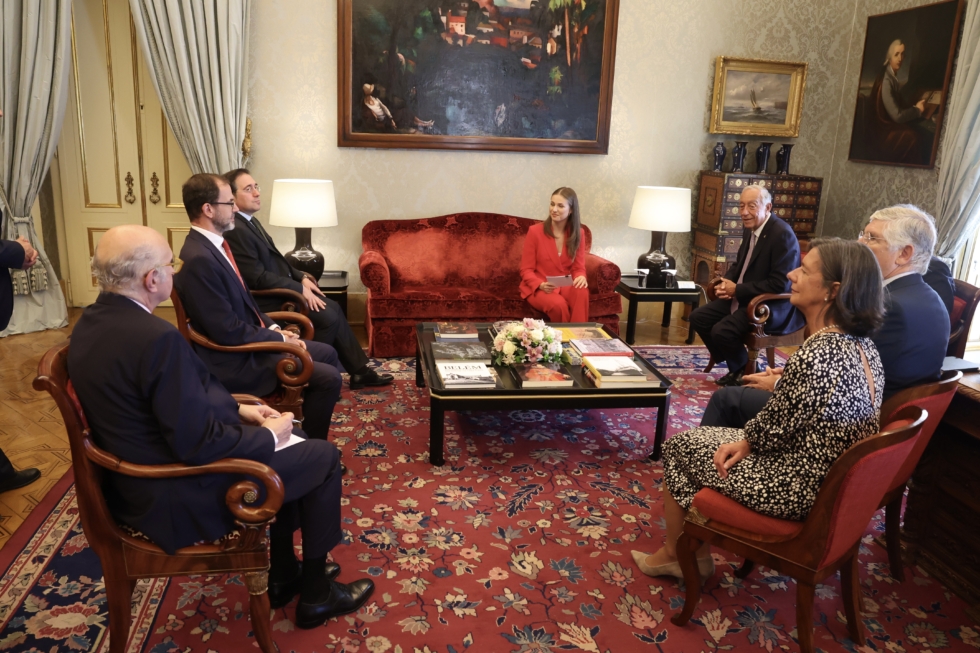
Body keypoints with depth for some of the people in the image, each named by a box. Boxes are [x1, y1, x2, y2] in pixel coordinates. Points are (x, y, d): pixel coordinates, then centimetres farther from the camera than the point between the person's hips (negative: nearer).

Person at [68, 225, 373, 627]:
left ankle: (282, 575, 34)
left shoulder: (91, 322, 0)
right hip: (178, 495, -10)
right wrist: (269, 435, -12)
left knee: (287, 444, 24)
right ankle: (316, 592, 23)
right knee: (322, 457, 6)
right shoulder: (157, 337, -31)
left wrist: (237, 410, 7)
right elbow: (197, 443, -28)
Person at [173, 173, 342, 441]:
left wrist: (274, 328, 3)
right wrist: (280, 339, -13)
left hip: (251, 339, 10)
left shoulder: (214, 244, 7)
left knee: (327, 353, 15)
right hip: (236, 359, -10)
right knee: (329, 378, -15)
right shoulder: (198, 259, -25)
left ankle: (308, 435, 26)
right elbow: (228, 331, -25)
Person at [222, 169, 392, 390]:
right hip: (267, 301, -10)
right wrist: (300, 289, -17)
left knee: (333, 307, 5)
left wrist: (301, 277, 4)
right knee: (328, 317, -15)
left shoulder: (249, 221, 11)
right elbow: (258, 278, -24)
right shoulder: (235, 230, -22)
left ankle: (359, 371, 10)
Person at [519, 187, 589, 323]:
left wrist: (581, 277, -21)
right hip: (538, 288, -3)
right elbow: (526, 270, -6)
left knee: (582, 292, -33)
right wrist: (541, 285, -26)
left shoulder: (577, 234, 2)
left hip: (566, 286, 3)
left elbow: (579, 267, 5)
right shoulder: (535, 232, -8)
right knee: (558, 304, -36)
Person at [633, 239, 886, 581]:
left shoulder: (815, 356, -29)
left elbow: (772, 433, -19)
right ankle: (693, 554, 31)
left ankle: (674, 554, 30)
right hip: (835, 481, 9)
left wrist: (743, 441, 1)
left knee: (679, 447, 10)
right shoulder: (863, 344, 0)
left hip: (798, 489, -9)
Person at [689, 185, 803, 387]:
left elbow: (780, 285, -26)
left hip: (773, 305, -9)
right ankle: (736, 366, 13)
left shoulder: (782, 235, -21)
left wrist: (737, 290, -20)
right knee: (699, 317, 1)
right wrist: (725, 283, -2)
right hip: (744, 297, 9)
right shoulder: (750, 229, 6)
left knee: (722, 331, -25)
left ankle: (747, 371, 4)